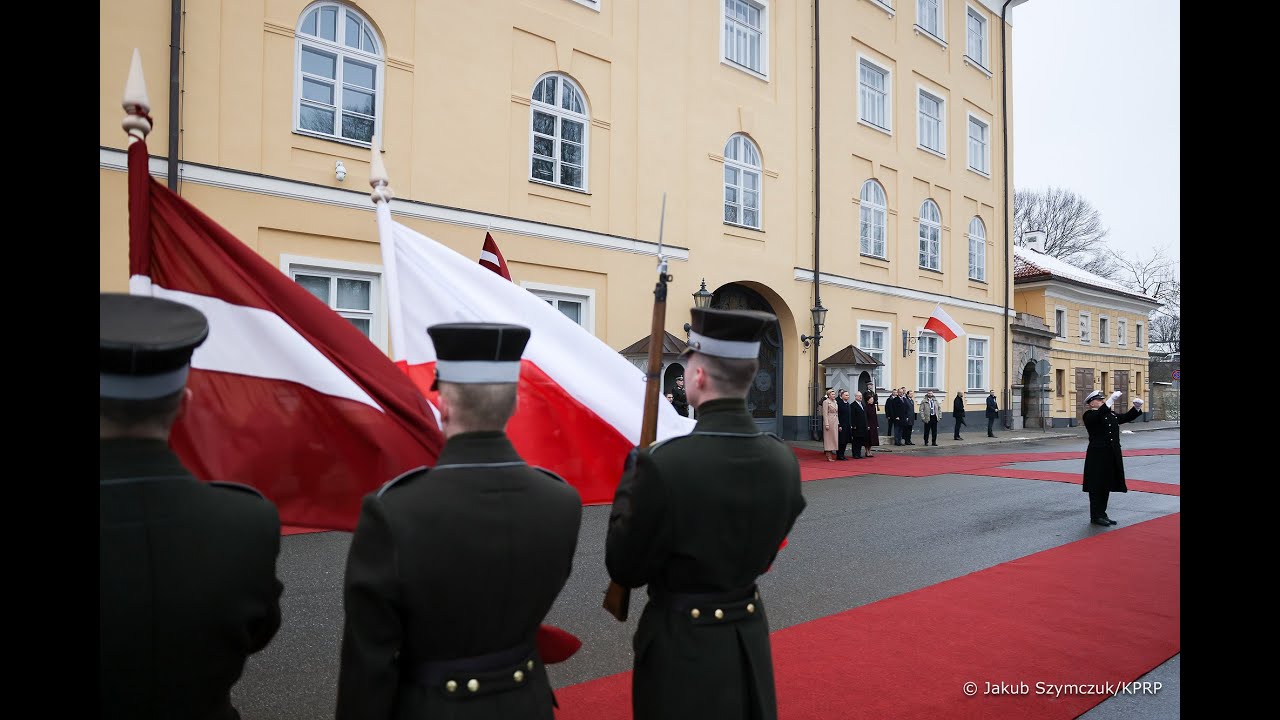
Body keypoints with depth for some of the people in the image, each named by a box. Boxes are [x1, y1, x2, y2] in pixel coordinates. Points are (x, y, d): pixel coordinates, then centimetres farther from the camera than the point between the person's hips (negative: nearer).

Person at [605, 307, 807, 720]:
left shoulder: (664, 463, -28)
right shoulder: (783, 461, -9)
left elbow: (623, 569, -15)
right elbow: (760, 555, 6)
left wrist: (631, 479, -7)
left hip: (682, 646, -5)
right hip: (750, 637, 5)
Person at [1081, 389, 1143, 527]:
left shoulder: (1110, 414, 17)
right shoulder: (1089, 415, -8)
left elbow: (1126, 417, 19)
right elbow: (1098, 416, -27)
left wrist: (1136, 407, 2)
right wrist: (1111, 400, -33)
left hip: (1112, 456, 8)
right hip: (1097, 457, -8)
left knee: (1106, 486, 13)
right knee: (1097, 487, -2)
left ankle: (1102, 514, 22)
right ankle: (1096, 516, 5)